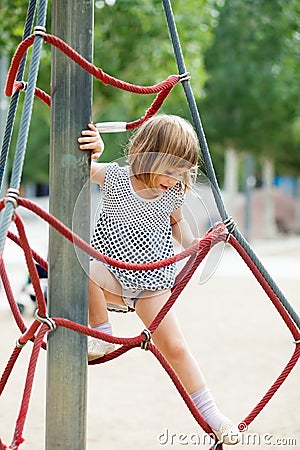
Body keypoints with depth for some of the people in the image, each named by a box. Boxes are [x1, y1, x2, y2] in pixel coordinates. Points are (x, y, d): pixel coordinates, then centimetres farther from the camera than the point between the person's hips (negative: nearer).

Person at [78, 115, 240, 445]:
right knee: (83, 269, -36)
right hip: (112, 273, -1)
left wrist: (191, 243, -3)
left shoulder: (173, 194, -6)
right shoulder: (113, 177, -14)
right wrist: (94, 150, -22)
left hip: (152, 280, 1)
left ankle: (209, 412, 7)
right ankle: (102, 335, -13)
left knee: (174, 346, -6)